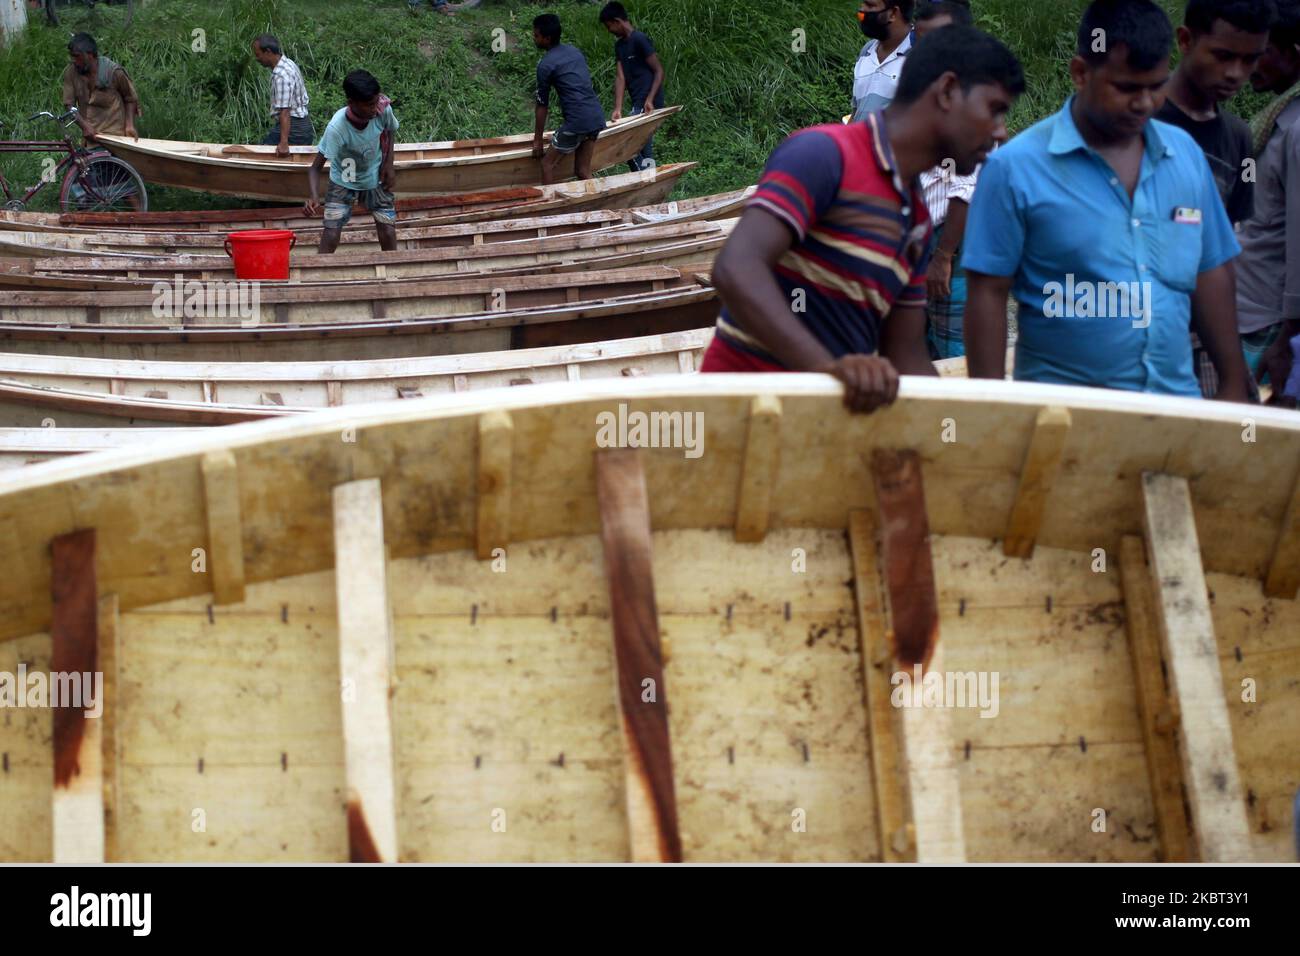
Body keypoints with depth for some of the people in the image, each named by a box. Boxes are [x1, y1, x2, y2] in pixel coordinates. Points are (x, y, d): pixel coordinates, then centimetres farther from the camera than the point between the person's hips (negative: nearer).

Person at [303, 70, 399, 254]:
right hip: (343, 182, -3)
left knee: (388, 235, -4)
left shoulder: (383, 110, -24)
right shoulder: (337, 128, -34)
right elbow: (316, 167, -32)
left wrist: (389, 163, -9)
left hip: (376, 179, 3)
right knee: (330, 237, -14)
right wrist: (315, 197, -49)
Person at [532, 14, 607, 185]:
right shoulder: (576, 51, 17)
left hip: (577, 120, -7)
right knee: (583, 171, 13)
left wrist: (537, 139, 9)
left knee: (549, 164, 7)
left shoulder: (545, 65, -5)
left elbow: (542, 106, 1)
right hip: (597, 117, 7)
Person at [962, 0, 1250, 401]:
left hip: (1176, 399, 4)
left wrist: (1233, 385, 11)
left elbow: (1211, 275, 11)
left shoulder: (1185, 154, 5)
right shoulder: (1015, 168, -9)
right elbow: (988, 295, -7)